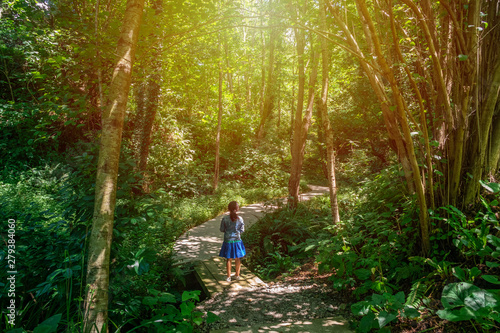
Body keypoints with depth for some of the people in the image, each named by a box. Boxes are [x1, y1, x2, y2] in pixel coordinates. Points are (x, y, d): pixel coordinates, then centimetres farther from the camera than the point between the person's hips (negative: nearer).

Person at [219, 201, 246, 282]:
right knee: (237, 259, 16)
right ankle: (237, 275, 29)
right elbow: (242, 230, -3)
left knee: (228, 259, 13)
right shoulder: (240, 219, -11)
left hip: (228, 241, 0)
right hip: (237, 241, 1)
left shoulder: (224, 219, -13)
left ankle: (229, 277, 22)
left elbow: (222, 230, -4)